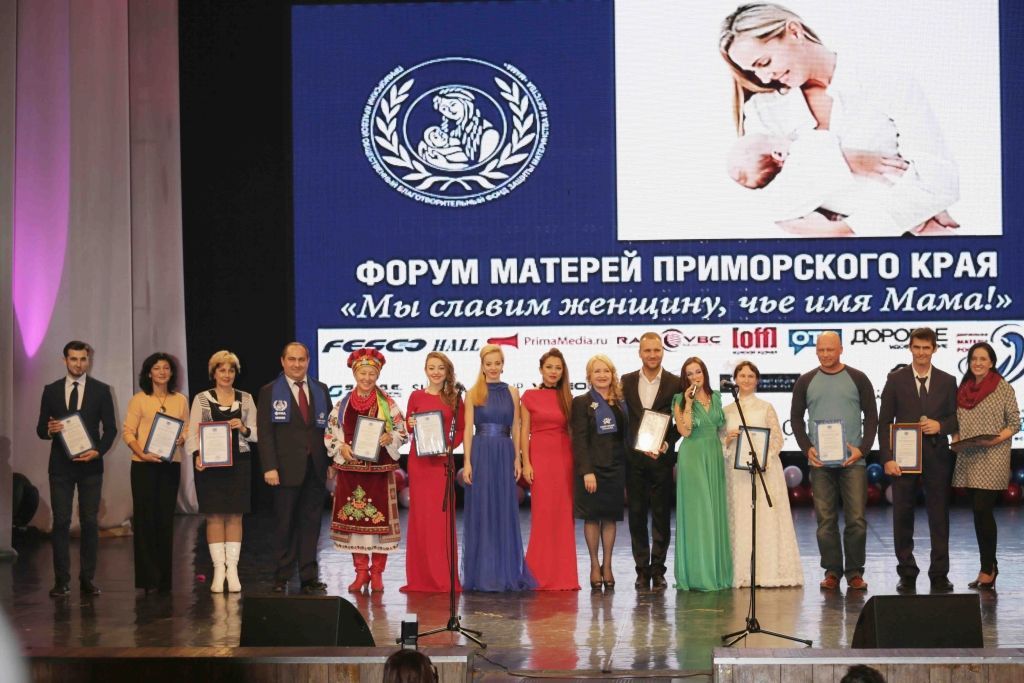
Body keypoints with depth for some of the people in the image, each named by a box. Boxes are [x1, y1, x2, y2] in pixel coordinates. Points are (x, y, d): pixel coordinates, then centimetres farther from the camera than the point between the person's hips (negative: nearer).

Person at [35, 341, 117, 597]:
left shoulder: (101, 390, 4)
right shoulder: (51, 391, 7)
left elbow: (110, 428, 4)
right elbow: (41, 429, 7)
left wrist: (98, 451, -12)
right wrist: (49, 430, -16)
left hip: (90, 464, 0)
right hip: (60, 465, 0)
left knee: (90, 522, 1)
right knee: (61, 522, -2)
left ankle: (87, 579, 7)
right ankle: (62, 580, 1)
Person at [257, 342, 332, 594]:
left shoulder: (321, 390, 12)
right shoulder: (269, 392, 2)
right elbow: (264, 432, -4)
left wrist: (332, 462, 4)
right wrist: (269, 467, -12)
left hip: (316, 469, 3)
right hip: (287, 469, -3)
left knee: (311, 524, 5)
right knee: (285, 524, 2)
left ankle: (309, 577, 9)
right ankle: (282, 578, 9)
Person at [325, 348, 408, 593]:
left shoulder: (387, 403, 1)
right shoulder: (343, 404, 7)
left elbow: (402, 432, 3)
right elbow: (329, 434, 9)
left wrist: (390, 438, -16)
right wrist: (341, 448, -8)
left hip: (379, 468, -2)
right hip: (350, 467, 2)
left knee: (379, 518, -2)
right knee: (353, 518, 3)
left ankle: (377, 573, 7)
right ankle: (361, 572, 13)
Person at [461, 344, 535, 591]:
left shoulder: (512, 392, 8)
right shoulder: (473, 394, 3)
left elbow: (515, 428, 8)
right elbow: (468, 429, -1)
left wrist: (517, 459, 0)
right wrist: (467, 462, -8)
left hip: (505, 455, 2)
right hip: (481, 454, -2)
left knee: (505, 512, 3)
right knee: (480, 512, 0)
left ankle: (507, 573, 10)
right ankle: (482, 573, 6)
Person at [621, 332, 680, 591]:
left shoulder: (675, 384, 1)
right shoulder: (627, 382, 7)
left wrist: (666, 444, -11)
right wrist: (634, 447, -4)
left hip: (661, 458, -2)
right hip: (634, 459, 2)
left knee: (661, 516, 2)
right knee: (637, 516, 4)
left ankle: (658, 571, 8)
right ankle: (642, 571, 10)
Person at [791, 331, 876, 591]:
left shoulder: (858, 379, 5)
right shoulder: (806, 381, 9)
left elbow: (871, 416, 5)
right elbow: (796, 417, 11)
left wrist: (863, 449, -6)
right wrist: (806, 448, -2)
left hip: (853, 460, -1)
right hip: (820, 461, 1)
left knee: (856, 519, -4)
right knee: (825, 520, 2)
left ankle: (855, 572, 5)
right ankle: (832, 572, 9)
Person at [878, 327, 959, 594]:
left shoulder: (947, 381, 8)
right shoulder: (895, 380, 4)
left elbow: (957, 420, 11)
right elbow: (884, 422, 2)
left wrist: (940, 425, -12)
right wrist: (887, 458, -8)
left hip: (937, 457, 1)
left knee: (939, 517, 2)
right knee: (902, 517, 3)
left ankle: (939, 574, 9)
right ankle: (907, 574, 12)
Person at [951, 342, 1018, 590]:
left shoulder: (1003, 388, -4)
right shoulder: (963, 389, 11)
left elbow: (1015, 423, -3)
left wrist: (996, 439, -17)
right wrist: (956, 438, 0)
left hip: (992, 459, -5)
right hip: (968, 459, 5)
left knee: (982, 510, -12)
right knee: (979, 513, 7)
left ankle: (988, 569, -4)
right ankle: (989, 567, 15)